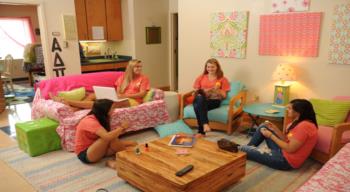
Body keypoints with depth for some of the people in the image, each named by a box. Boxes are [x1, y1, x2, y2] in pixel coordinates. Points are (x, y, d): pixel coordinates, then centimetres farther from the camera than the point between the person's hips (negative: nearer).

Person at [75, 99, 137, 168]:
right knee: (108, 137, -29)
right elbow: (107, 137, -39)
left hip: (97, 150, 8)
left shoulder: (100, 119, 2)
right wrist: (121, 128, -25)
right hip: (84, 154, -8)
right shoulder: (90, 121, -27)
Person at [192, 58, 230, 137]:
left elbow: (224, 96, 8)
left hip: (214, 101, -2)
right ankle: (205, 124, -47)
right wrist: (203, 91, -4)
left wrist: (217, 90, -11)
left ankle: (201, 131, -41)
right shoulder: (201, 77, 18)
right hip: (201, 100, 3)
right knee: (199, 98, -38)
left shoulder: (222, 79, 12)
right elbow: (196, 91, 18)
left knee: (198, 105, -36)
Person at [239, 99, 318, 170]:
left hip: (286, 161, -10)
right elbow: (288, 141, 9)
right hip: (283, 151, 10)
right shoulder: (299, 123, 6)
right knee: (263, 127, 11)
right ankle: (248, 147, 20)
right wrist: (275, 129, 0)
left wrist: (271, 136, -15)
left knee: (244, 150, -6)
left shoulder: (304, 126, -25)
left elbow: (290, 149, -24)